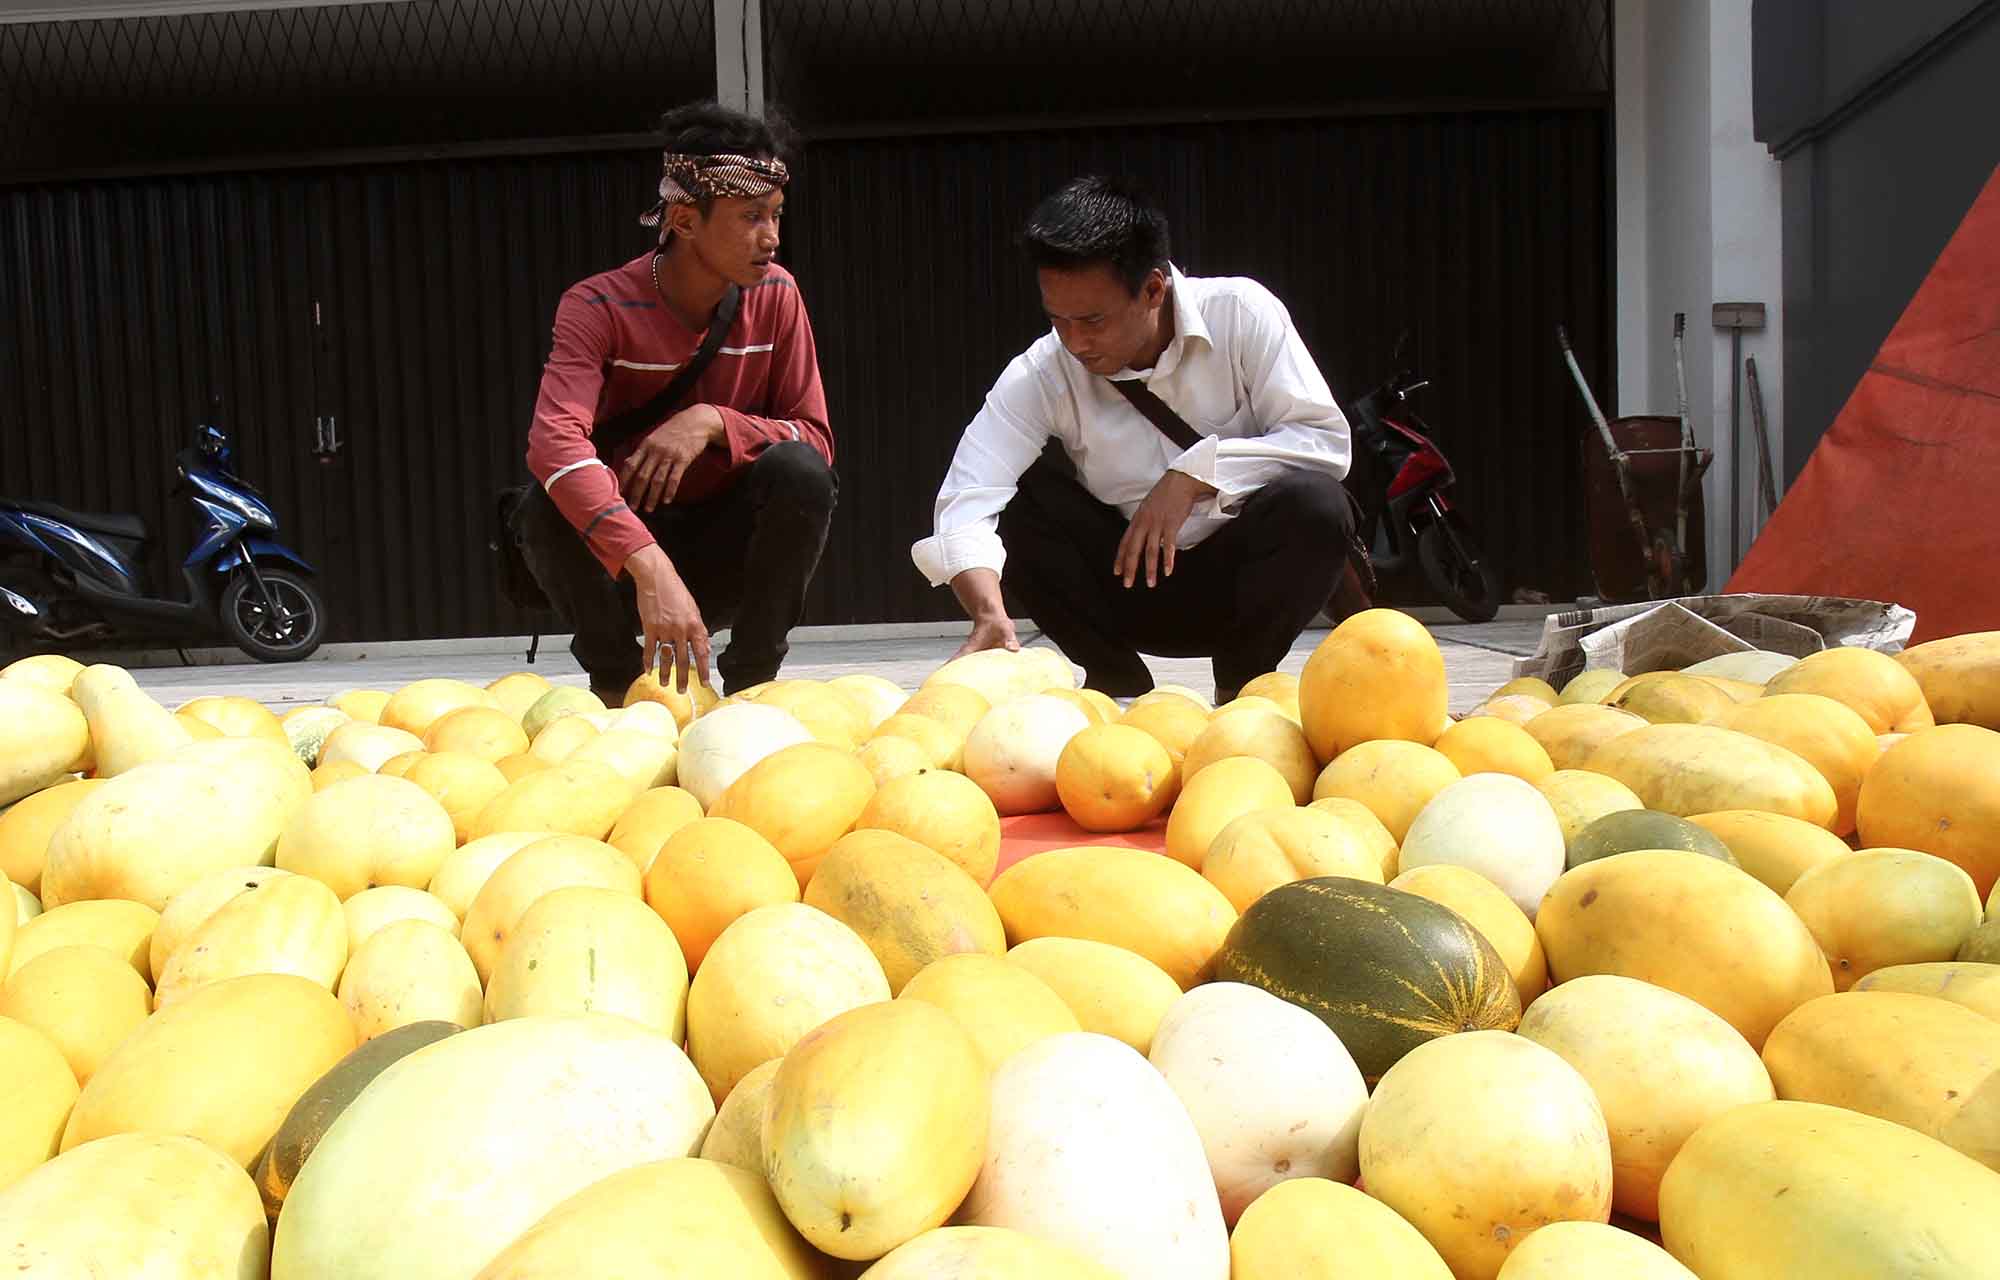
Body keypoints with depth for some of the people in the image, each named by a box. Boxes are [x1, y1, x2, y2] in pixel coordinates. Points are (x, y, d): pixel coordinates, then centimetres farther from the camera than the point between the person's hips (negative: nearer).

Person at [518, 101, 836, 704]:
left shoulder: (774, 295, -7)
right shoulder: (599, 306, -18)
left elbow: (817, 440, -6)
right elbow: (553, 440, -35)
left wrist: (712, 422, -27)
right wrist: (651, 568, -50)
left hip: (730, 554, 2)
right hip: (620, 552, -2)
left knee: (800, 470, -27)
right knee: (548, 506, -33)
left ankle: (748, 685, -9)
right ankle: (618, 680, -6)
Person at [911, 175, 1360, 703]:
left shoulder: (1240, 314, -15)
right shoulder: (1042, 374, -15)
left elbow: (1326, 439, -17)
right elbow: (968, 498, -25)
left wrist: (1197, 473, -27)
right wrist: (990, 615, -42)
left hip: (1246, 576, -1)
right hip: (1130, 584, 1)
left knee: (1315, 502, -32)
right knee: (1015, 496, -22)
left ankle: (1241, 685, -5)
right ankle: (1117, 680, -6)